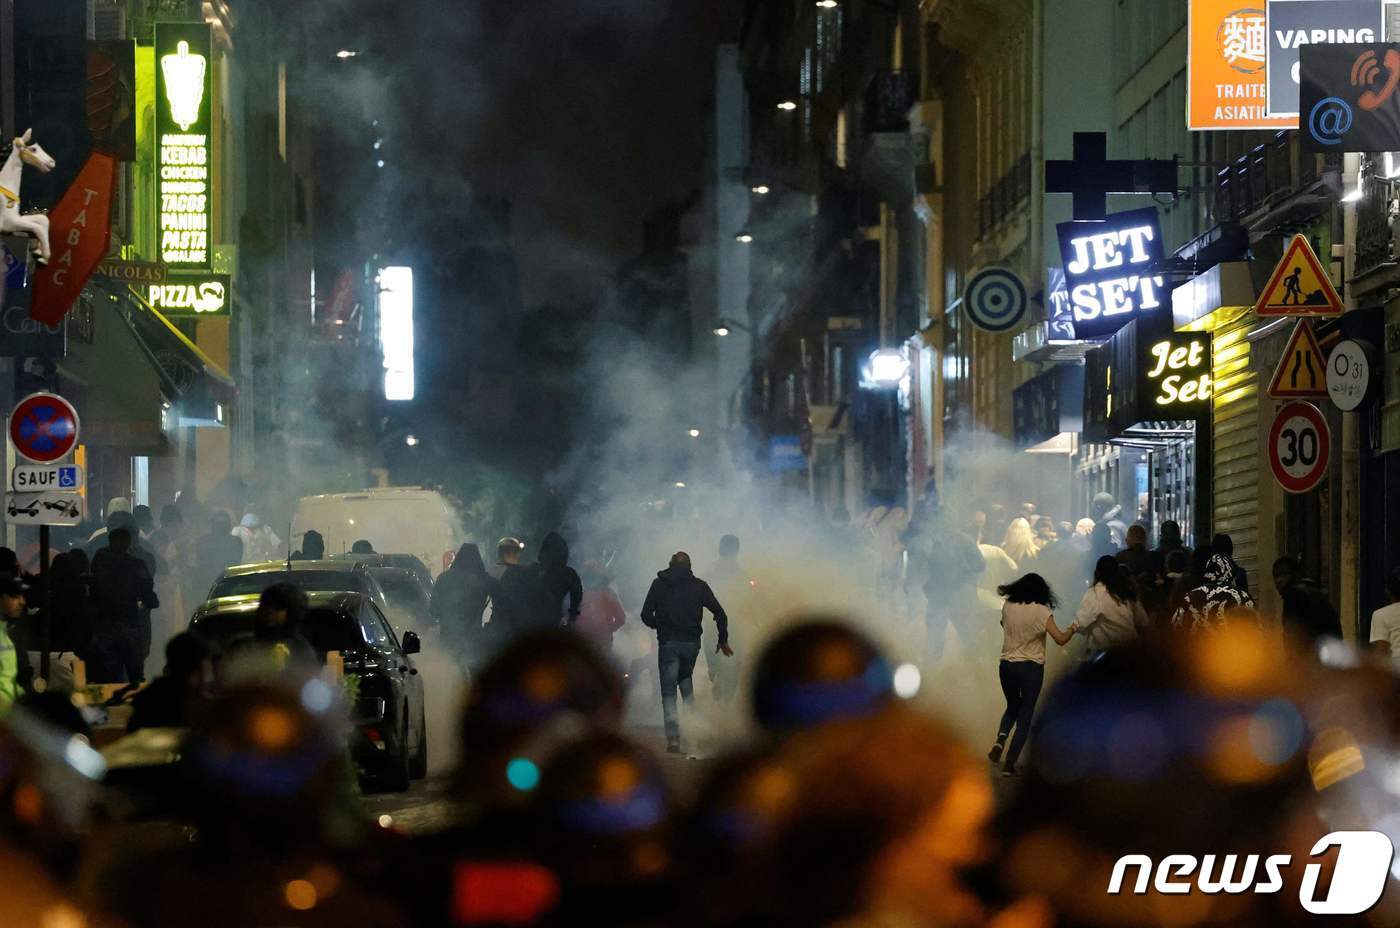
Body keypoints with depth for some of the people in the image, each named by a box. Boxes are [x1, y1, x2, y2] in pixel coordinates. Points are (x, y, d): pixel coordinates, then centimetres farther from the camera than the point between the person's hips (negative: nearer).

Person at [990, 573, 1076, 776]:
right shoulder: (1041, 611, -12)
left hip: (1007, 666, 3)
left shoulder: (1008, 606, -1)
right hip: (1032, 668, -3)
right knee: (1025, 715, 7)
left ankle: (1000, 741, -1)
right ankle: (1010, 762, 0)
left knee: (1012, 707, 26)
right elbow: (1060, 639, -16)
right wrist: (1072, 629, 2)